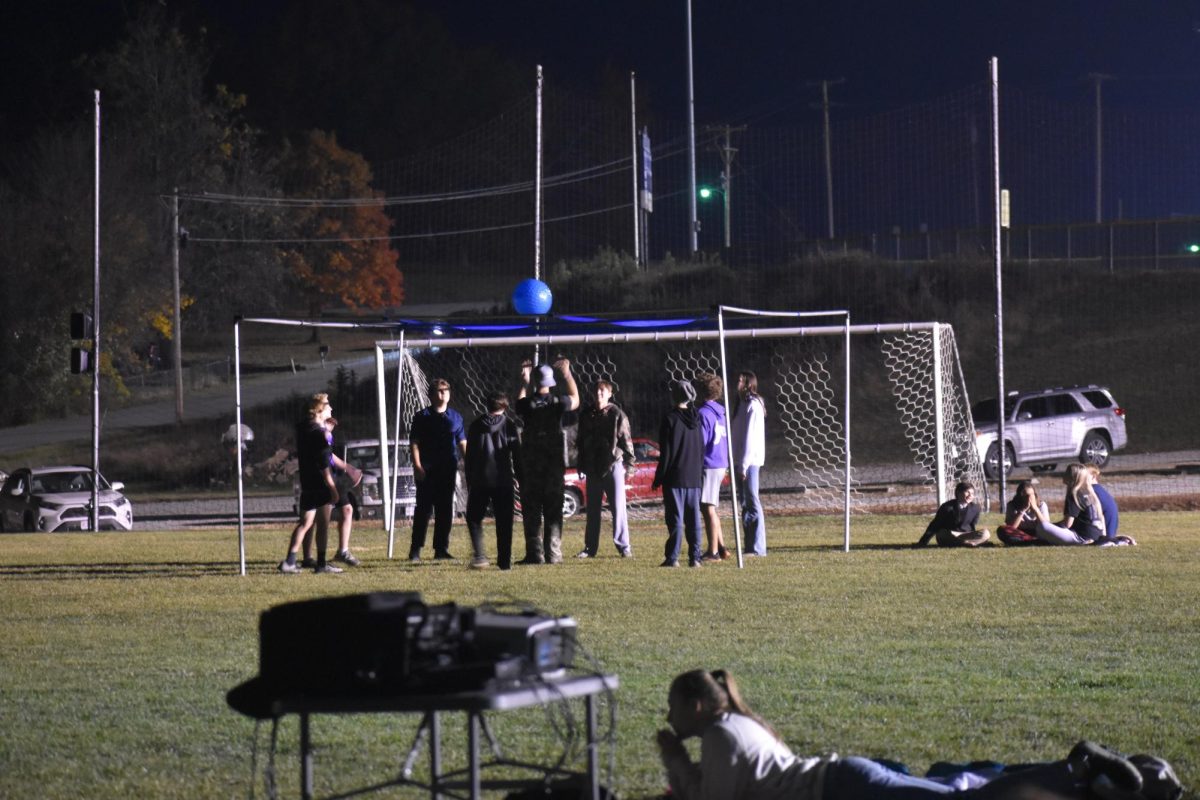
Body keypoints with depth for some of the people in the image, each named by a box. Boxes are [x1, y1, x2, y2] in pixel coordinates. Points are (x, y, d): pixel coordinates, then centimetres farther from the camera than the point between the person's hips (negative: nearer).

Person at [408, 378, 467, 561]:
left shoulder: (455, 417, 13)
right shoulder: (423, 416, 2)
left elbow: (462, 443, 16)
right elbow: (414, 442, -1)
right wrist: (417, 466, -12)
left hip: (448, 469, 4)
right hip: (427, 470, -4)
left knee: (445, 509, 5)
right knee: (424, 508, -5)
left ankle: (441, 548, 12)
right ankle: (415, 549, -2)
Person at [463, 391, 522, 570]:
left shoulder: (476, 426, 6)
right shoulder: (509, 426, 1)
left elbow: (469, 456, 8)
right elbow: (517, 455, 1)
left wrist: (469, 481, 13)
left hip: (479, 481, 1)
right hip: (503, 480, -1)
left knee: (474, 517, 11)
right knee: (504, 522, 5)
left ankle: (478, 554, -7)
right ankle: (504, 560, 2)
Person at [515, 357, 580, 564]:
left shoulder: (527, 405, -7)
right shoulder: (557, 403, -6)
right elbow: (575, 400, 17)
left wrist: (524, 382, 26)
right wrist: (567, 374, 24)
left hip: (530, 464, -1)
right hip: (554, 463, 1)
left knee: (531, 510, 3)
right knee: (553, 510, 6)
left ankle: (535, 553, -3)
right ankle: (553, 553, 3)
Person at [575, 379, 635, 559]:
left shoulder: (617, 415, -2)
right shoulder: (586, 416, 11)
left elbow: (626, 440, -3)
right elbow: (580, 442, 17)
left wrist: (629, 464, -9)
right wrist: (580, 466, 13)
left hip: (613, 465, -4)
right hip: (592, 468, 4)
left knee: (618, 507, -5)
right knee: (592, 509, 8)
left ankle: (623, 546, 1)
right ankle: (590, 547, 13)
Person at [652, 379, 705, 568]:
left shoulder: (670, 418, -10)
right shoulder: (695, 419, 9)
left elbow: (666, 453, -11)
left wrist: (658, 479, -6)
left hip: (675, 478, -5)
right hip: (694, 478, 5)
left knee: (675, 519, -5)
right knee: (693, 519, 7)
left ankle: (672, 557, -5)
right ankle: (695, 557, 6)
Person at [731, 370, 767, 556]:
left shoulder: (753, 406, -12)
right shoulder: (742, 404, 16)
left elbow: (750, 437, -17)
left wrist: (744, 464, -19)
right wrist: (735, 464, 15)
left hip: (750, 461, -9)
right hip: (740, 462, 9)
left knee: (752, 502, -7)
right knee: (745, 503, 10)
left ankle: (757, 548, -6)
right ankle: (750, 546, 14)